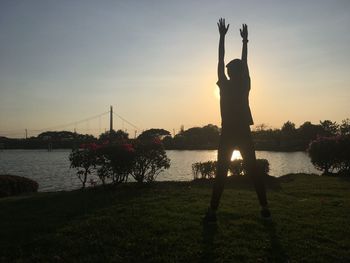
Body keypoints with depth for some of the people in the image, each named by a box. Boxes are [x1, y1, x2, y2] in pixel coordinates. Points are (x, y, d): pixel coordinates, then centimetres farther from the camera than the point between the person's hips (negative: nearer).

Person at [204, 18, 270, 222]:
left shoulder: (225, 85, -4)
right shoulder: (246, 85, 2)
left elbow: (221, 61, 3)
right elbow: (245, 62, 15)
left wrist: (222, 36, 10)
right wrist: (245, 40, 25)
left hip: (228, 135, -2)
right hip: (244, 134, 2)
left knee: (221, 173, -3)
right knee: (253, 170, 7)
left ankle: (213, 211, -6)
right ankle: (265, 207, 9)